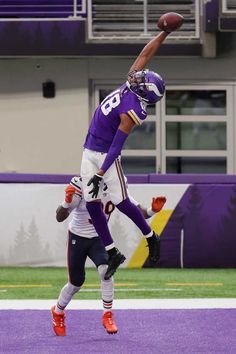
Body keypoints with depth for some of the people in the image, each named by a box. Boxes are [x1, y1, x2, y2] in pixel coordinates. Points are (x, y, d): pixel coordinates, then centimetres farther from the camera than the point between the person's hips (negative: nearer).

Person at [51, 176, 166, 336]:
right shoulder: (80, 185, -24)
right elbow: (59, 217, -27)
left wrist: (152, 210, -31)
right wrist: (67, 202, -47)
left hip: (99, 238, 2)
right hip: (78, 238, -2)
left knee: (105, 269, -25)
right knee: (76, 283, 7)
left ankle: (108, 316, -14)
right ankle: (58, 312, 36)